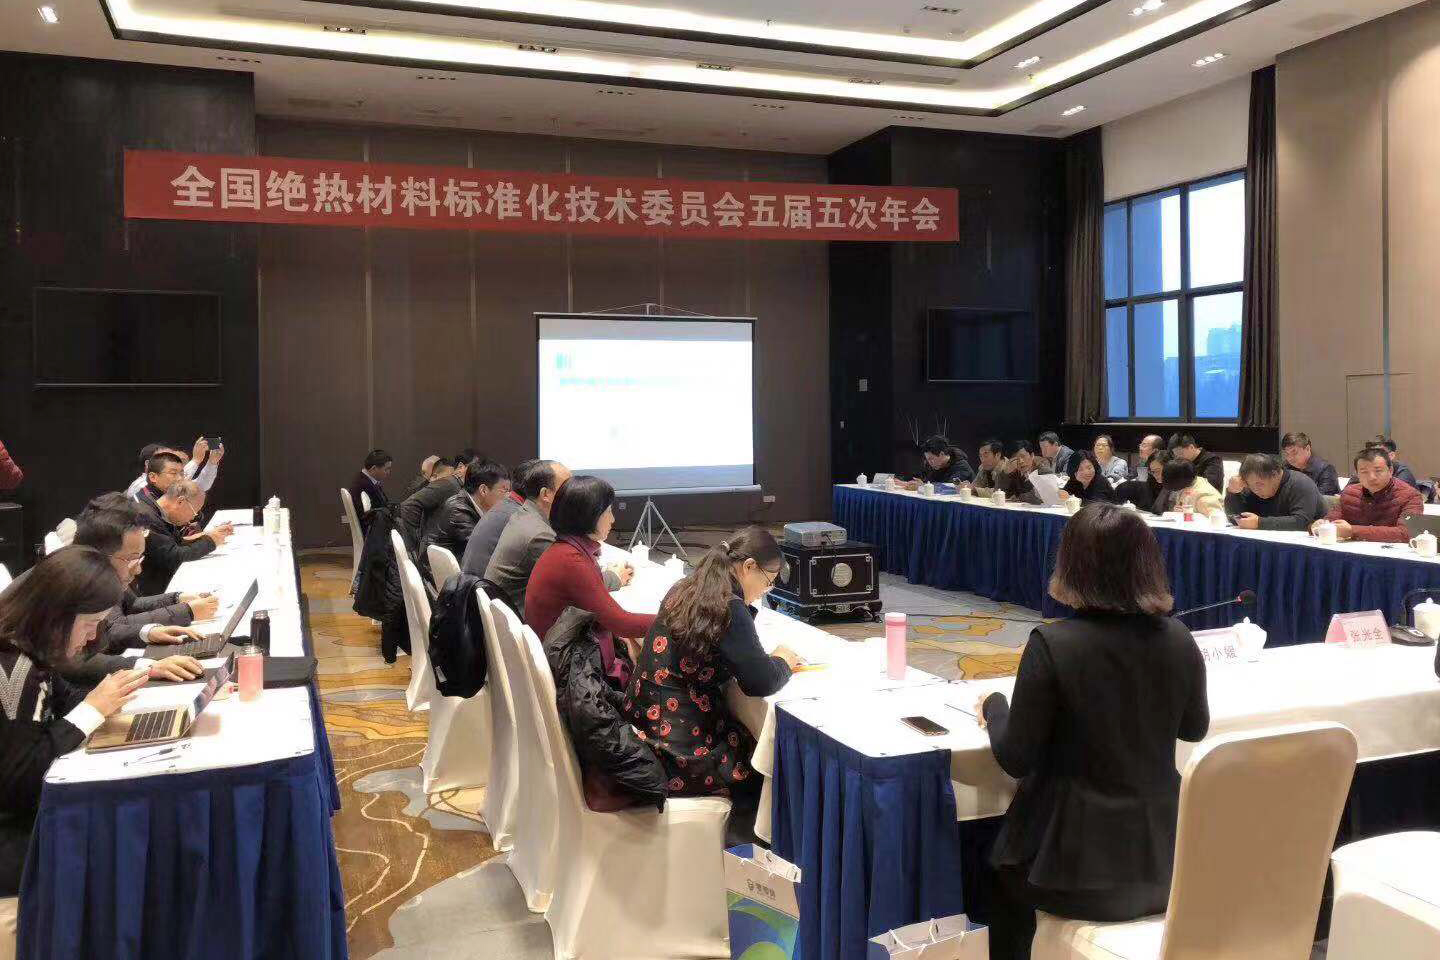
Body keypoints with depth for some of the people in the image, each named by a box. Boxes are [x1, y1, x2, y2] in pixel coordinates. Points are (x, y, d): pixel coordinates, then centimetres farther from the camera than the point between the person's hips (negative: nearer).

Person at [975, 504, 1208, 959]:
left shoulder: (1052, 644, -20)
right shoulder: (1178, 639, -5)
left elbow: (1016, 759, -13)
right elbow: (1195, 729, 12)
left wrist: (993, 706, 4)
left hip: (1080, 863, -5)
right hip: (1164, 857, 5)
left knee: (996, 867, 27)